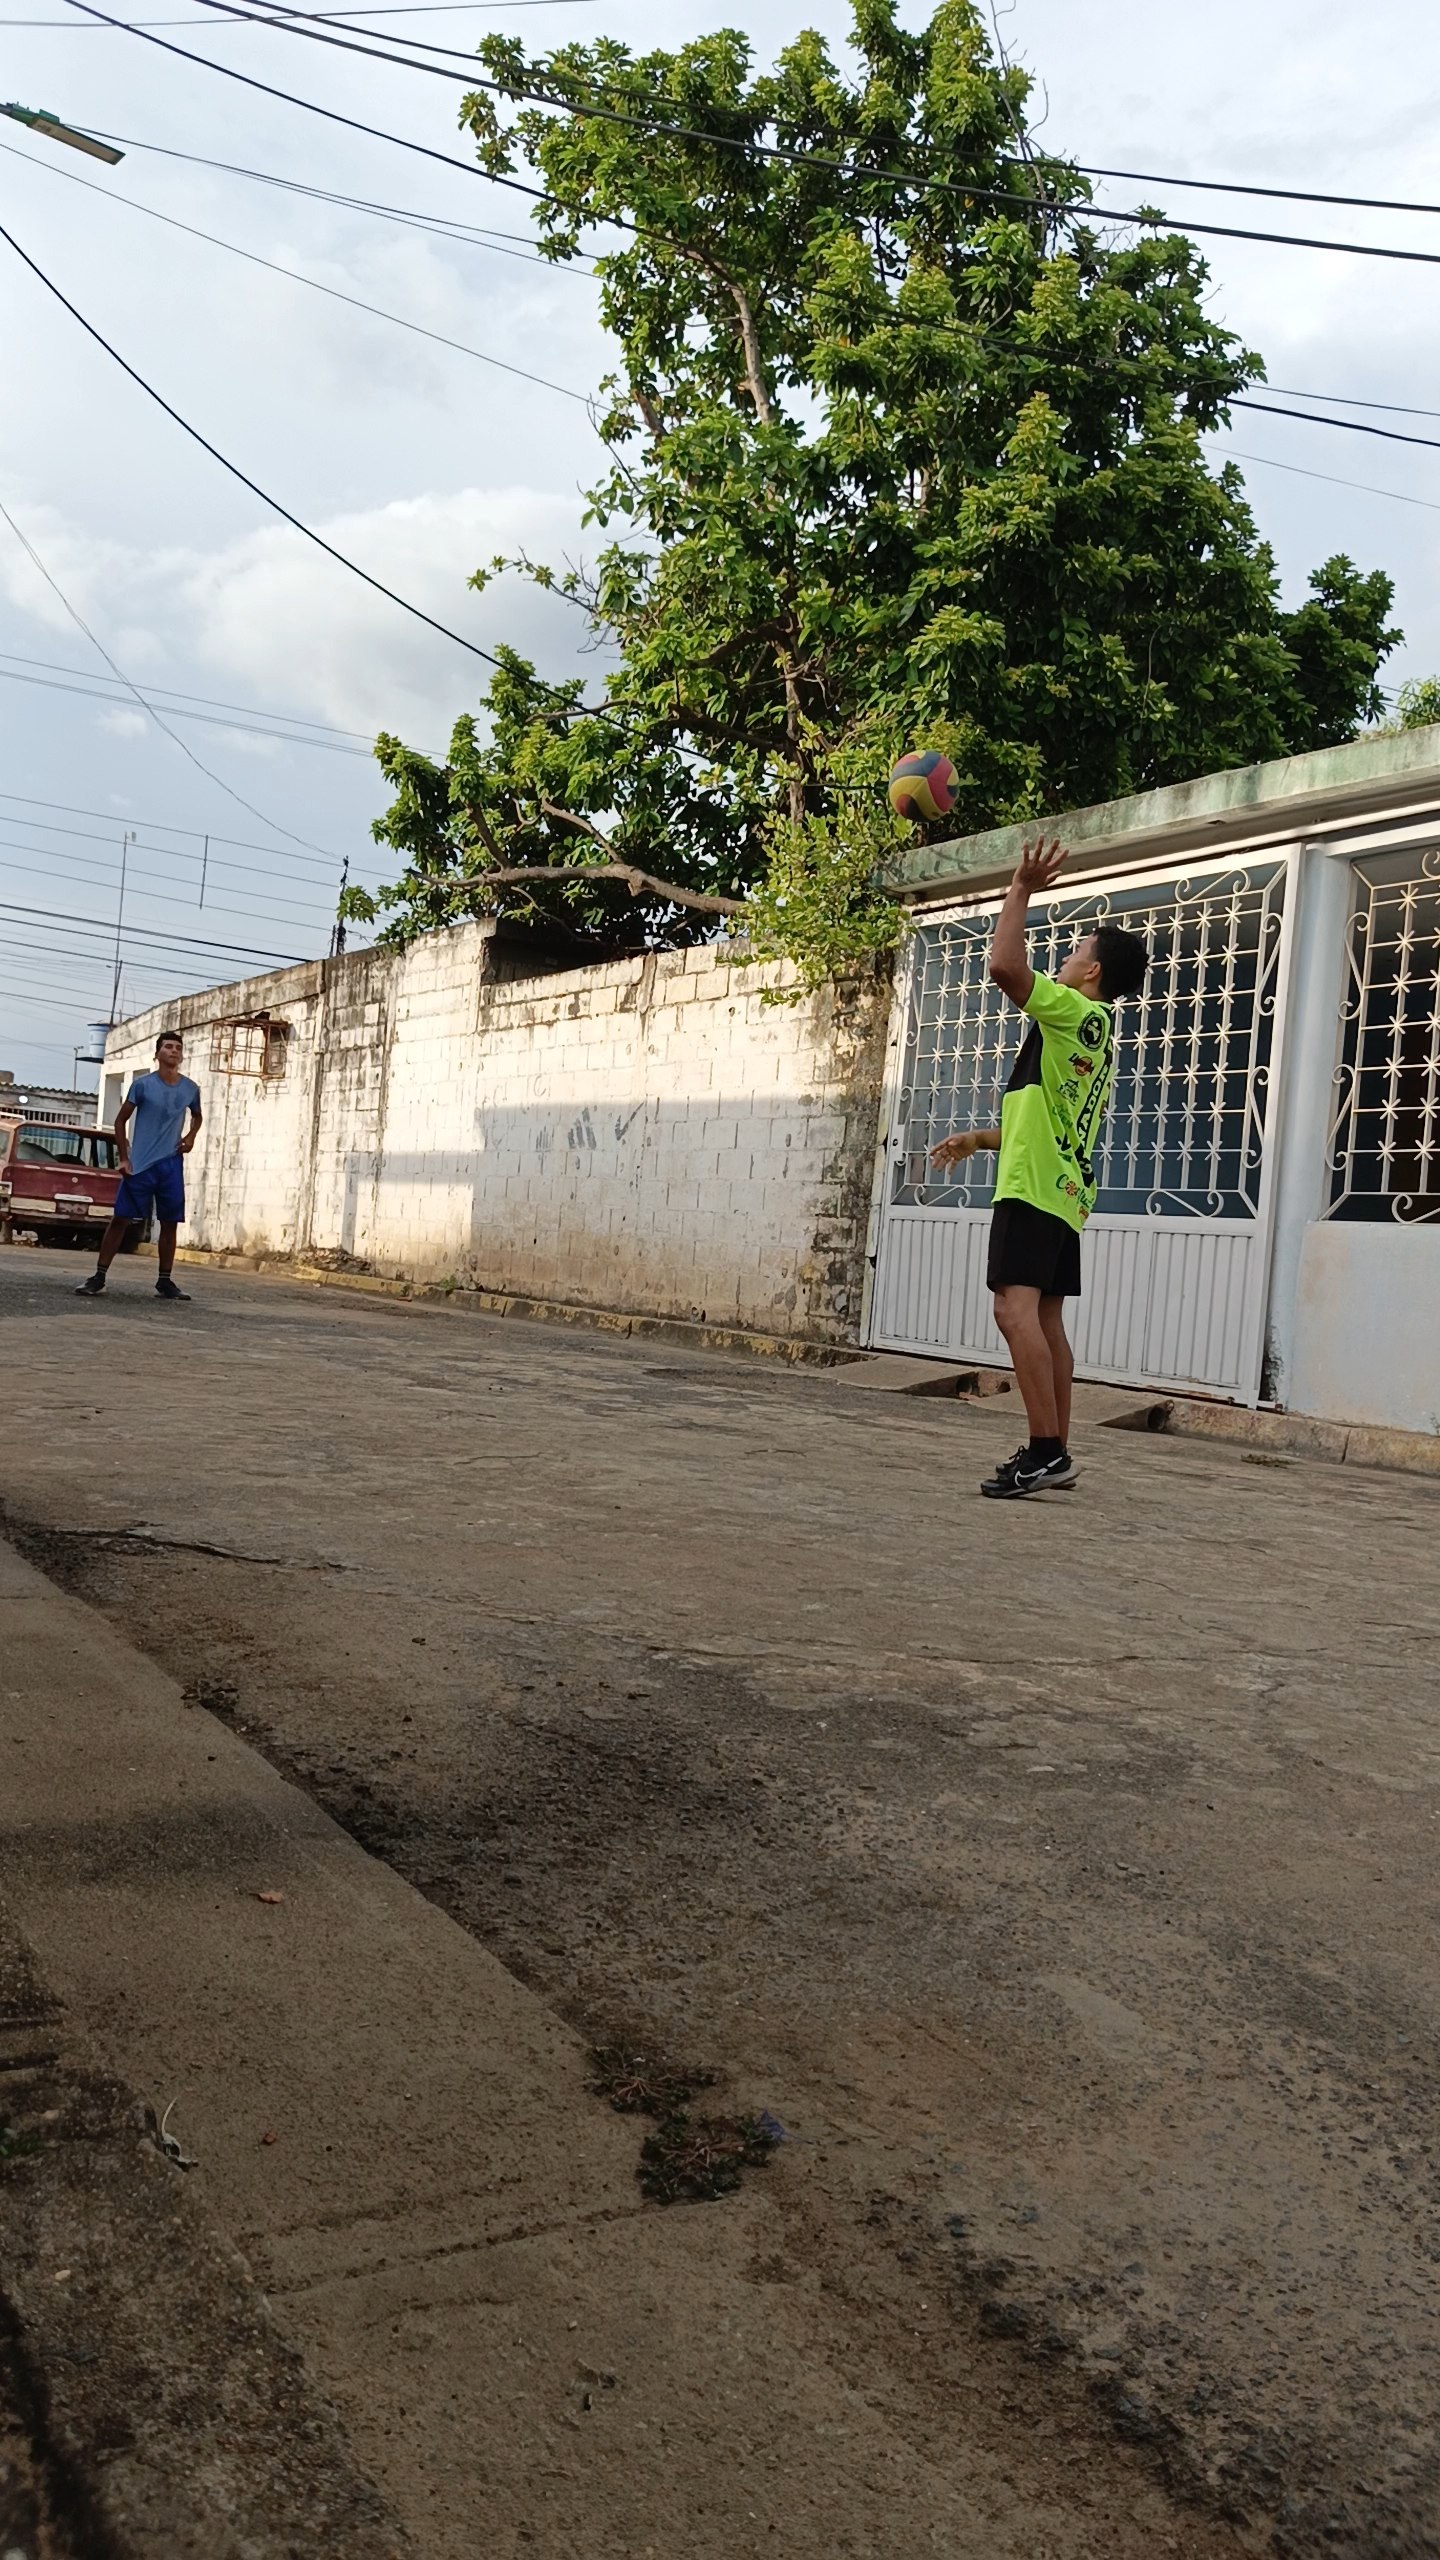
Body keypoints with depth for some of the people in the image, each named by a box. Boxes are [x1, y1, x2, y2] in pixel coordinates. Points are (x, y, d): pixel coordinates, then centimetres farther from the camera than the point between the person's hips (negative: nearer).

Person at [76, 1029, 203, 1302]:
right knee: (120, 1218, -4)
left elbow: (196, 1116, 26)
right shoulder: (142, 1084, -4)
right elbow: (121, 1120, 1)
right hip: (140, 1164, -3)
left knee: (169, 1224, 5)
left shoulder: (190, 1089, 5)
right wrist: (123, 1158, -6)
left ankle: (165, 1282, 13)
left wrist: (191, 1136, 5)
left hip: (172, 1164, 3)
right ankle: (98, 1277, -1)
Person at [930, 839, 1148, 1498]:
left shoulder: (1077, 1014, -8)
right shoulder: (1095, 1034, 22)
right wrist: (981, 1138, 31)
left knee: (1015, 1306, -18)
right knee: (1045, 1319, 11)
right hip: (1062, 1187, 10)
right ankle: (1052, 1454, 15)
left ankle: (1045, 1449, -23)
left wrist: (1021, 889, -11)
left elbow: (1004, 964, -22)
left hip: (1035, 1186, -10)